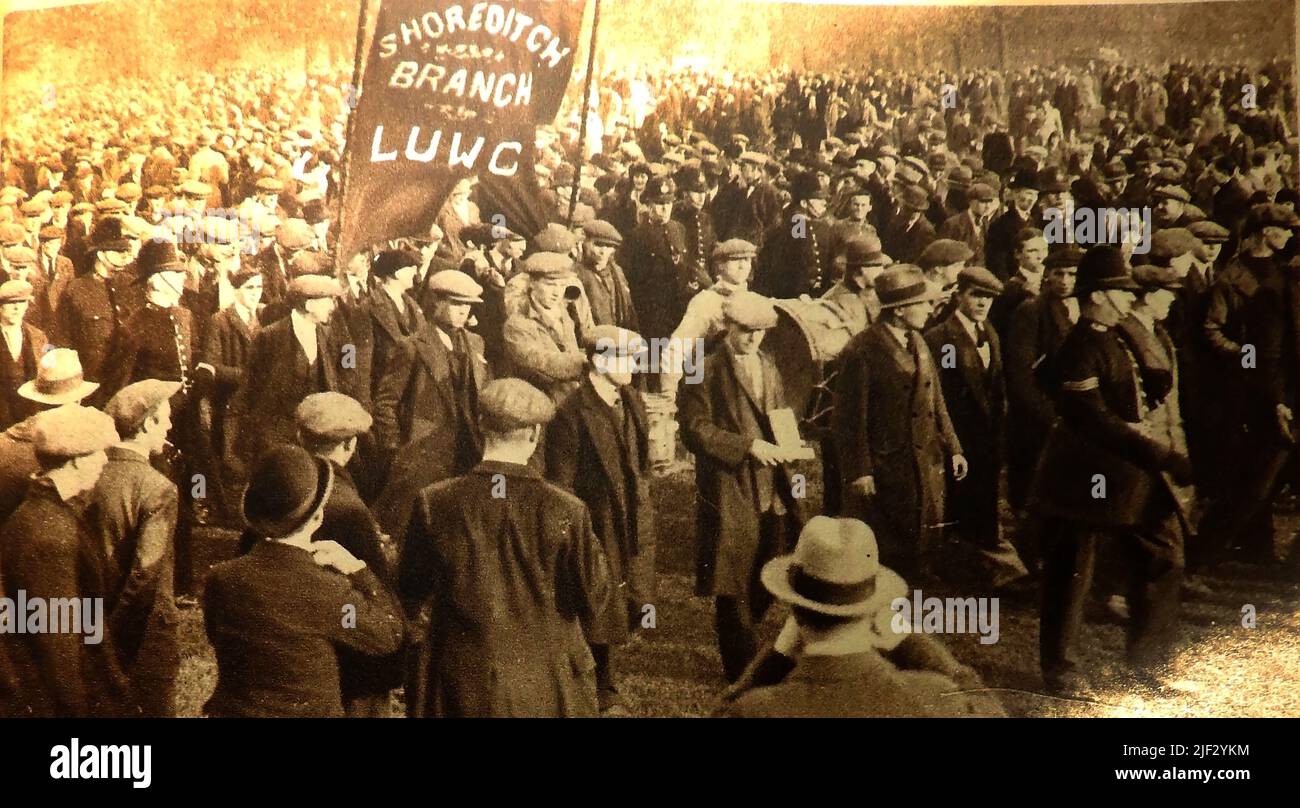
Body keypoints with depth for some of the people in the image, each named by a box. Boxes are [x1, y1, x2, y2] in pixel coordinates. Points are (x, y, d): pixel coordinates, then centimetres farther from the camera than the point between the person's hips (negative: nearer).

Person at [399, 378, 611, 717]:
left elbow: (410, 600, -1)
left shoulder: (434, 503, -13)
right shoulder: (567, 512, -16)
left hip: (458, 689, 1)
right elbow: (592, 603, -6)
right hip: (547, 693, -1)